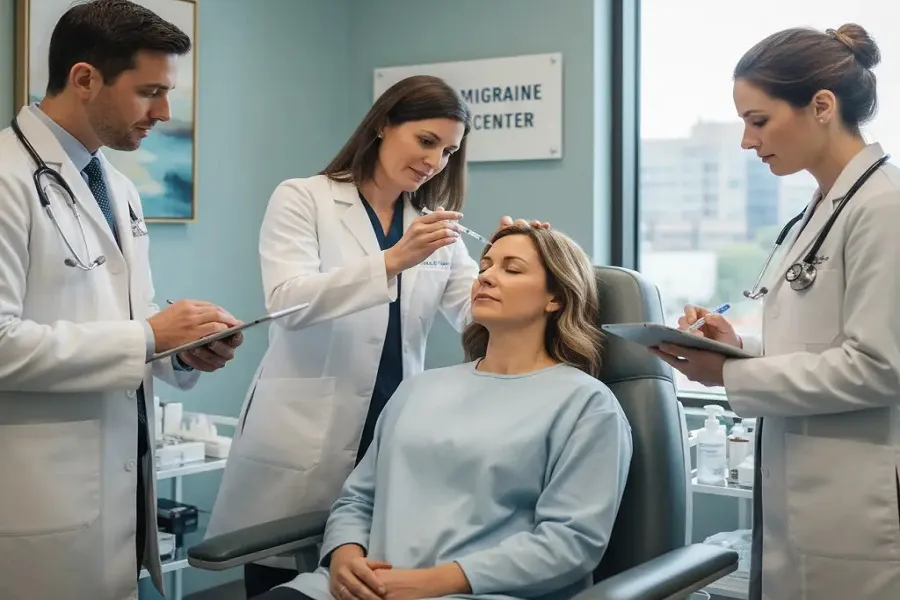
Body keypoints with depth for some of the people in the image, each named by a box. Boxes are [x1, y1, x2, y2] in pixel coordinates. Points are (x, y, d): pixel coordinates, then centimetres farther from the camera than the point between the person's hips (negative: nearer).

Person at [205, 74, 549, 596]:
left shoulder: (437, 224, 12)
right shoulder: (302, 199, -1)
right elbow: (288, 301, -16)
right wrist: (391, 261, -26)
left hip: (397, 440, 4)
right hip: (302, 443, -3)